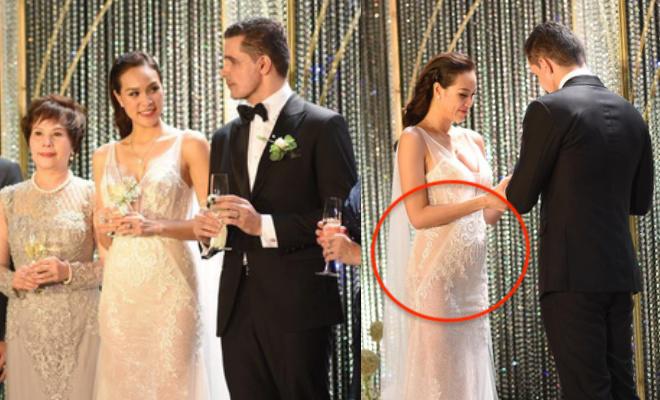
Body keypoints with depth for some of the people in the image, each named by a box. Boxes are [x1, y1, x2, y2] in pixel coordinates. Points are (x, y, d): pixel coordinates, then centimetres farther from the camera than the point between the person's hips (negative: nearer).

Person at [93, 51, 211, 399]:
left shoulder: (189, 145, 0)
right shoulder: (104, 156, 11)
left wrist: (156, 226, -17)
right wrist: (106, 226, -3)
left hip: (169, 284, -3)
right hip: (119, 289, 4)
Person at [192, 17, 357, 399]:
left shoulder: (323, 126, -3)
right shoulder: (226, 138, 17)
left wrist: (265, 225, -16)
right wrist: (207, 230, 1)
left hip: (298, 308, -6)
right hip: (237, 309, 6)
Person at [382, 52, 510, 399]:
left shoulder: (474, 141, 13)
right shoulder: (415, 139, -7)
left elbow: (486, 217, 15)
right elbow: (418, 216, -15)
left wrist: (508, 191, -4)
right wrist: (483, 200, -18)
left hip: (474, 275, 7)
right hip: (437, 273, -6)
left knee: (471, 367, 10)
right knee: (437, 370, -1)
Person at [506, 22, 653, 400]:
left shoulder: (549, 110, -10)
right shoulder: (631, 115, 11)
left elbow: (521, 198, -6)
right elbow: (640, 201, 17)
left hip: (573, 274, -7)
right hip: (620, 273, 7)